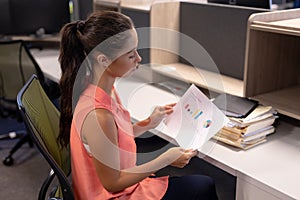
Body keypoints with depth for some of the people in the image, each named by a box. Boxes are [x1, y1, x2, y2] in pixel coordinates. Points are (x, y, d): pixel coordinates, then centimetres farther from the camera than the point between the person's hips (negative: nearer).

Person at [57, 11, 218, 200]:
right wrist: (166, 159, -21)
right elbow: (113, 183, -25)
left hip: (120, 181, 8)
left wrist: (148, 124, -3)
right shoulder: (98, 115, -35)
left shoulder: (103, 90, -8)